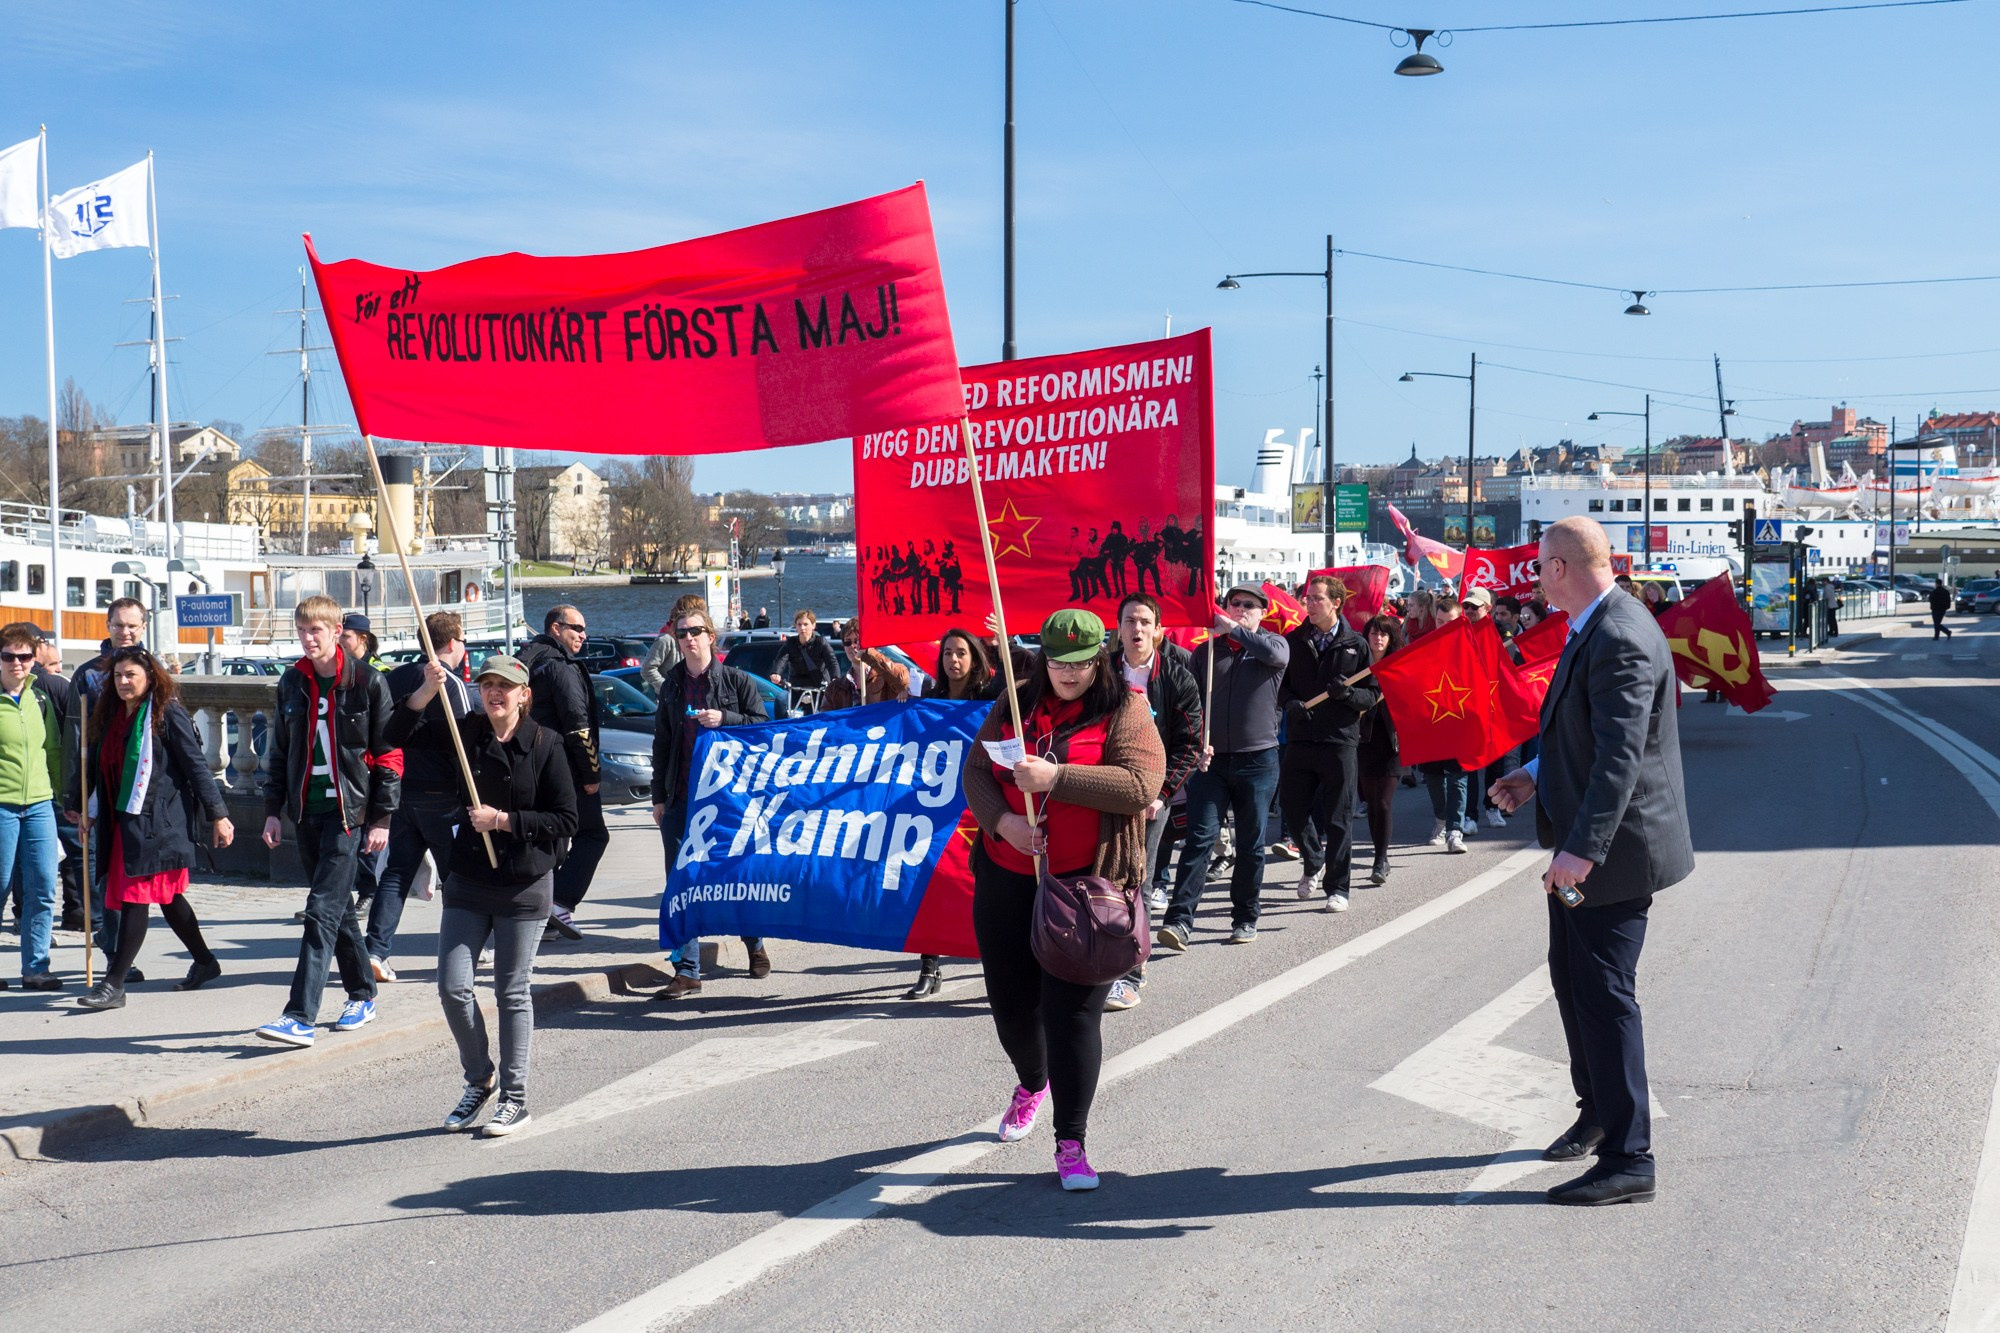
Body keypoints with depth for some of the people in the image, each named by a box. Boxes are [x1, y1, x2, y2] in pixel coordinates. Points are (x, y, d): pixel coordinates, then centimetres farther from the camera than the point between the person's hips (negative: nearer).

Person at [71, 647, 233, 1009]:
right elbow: (97, 765, 23)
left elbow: (196, 765, -9)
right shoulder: (111, 715, 13)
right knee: (167, 896, 14)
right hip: (123, 820, 7)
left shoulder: (167, 714, -8)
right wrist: (76, 803, 27)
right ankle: (205, 962, 29)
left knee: (136, 897, -9)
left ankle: (114, 983, -8)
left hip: (159, 820, -7)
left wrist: (217, 814, -12)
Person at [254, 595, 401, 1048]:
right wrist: (273, 810, 11)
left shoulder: (367, 681, -7)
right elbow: (280, 752, 16)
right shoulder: (292, 683, 9)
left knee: (322, 911, -12)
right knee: (337, 908, 14)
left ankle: (301, 1017, -15)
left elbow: (389, 753, -5)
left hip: (349, 810, -6)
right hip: (307, 809, 6)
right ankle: (362, 996, 28)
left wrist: (382, 818, -8)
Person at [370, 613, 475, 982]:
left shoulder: (396, 678, 10)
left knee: (396, 871, 7)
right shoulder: (453, 683, -11)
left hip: (399, 792, 6)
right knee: (456, 875, 7)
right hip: (440, 795, -6)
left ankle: (377, 949, -5)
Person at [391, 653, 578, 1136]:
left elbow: (566, 820, -7)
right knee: (452, 987, 0)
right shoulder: (463, 731, 2)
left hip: (525, 885, -3)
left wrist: (503, 820, -15)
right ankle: (479, 1079, 24)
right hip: (467, 882, 3)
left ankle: (515, 1098, 17)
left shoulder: (545, 745, -7)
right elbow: (398, 734, -3)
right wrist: (428, 689, -17)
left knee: (513, 992, 5)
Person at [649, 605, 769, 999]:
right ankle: (686, 970, 2)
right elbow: (661, 744, 14)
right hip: (681, 796, 3)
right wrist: (659, 796, 11)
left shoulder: (737, 680, 1)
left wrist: (724, 720, -16)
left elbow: (763, 725, -2)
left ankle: (755, 947, 30)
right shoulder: (671, 686, 12)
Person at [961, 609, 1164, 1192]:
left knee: (1073, 1009, -8)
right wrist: (1002, 819, -12)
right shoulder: (1017, 706, 10)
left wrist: (1056, 777, -23)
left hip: (1086, 883, -5)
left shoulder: (1124, 712, -4)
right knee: (1010, 1000, 14)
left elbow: (1141, 784, -18)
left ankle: (1071, 1143, 2)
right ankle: (1032, 1084, 46)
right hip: (1007, 877, 5)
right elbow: (976, 771, 8)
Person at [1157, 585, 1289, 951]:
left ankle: (1245, 918, 19)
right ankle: (1180, 920, -13)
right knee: (1199, 839, -8)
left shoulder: (1273, 643, 4)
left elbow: (1275, 654, -22)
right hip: (1210, 759, 1)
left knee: (1251, 844, 7)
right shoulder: (1207, 650, 10)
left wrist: (1233, 629, -13)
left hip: (1258, 760, -1)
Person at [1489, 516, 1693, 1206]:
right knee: (1570, 978, 21)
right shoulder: (1591, 630, 10)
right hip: (1579, 845, 11)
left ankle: (1628, 1160, 4)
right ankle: (1600, 1110, 40)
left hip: (1614, 850, -11)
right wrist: (1539, 775, 13)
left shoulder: (1621, 640, -23)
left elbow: (1621, 755, -29)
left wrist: (1582, 849, -32)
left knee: (1604, 995, -5)